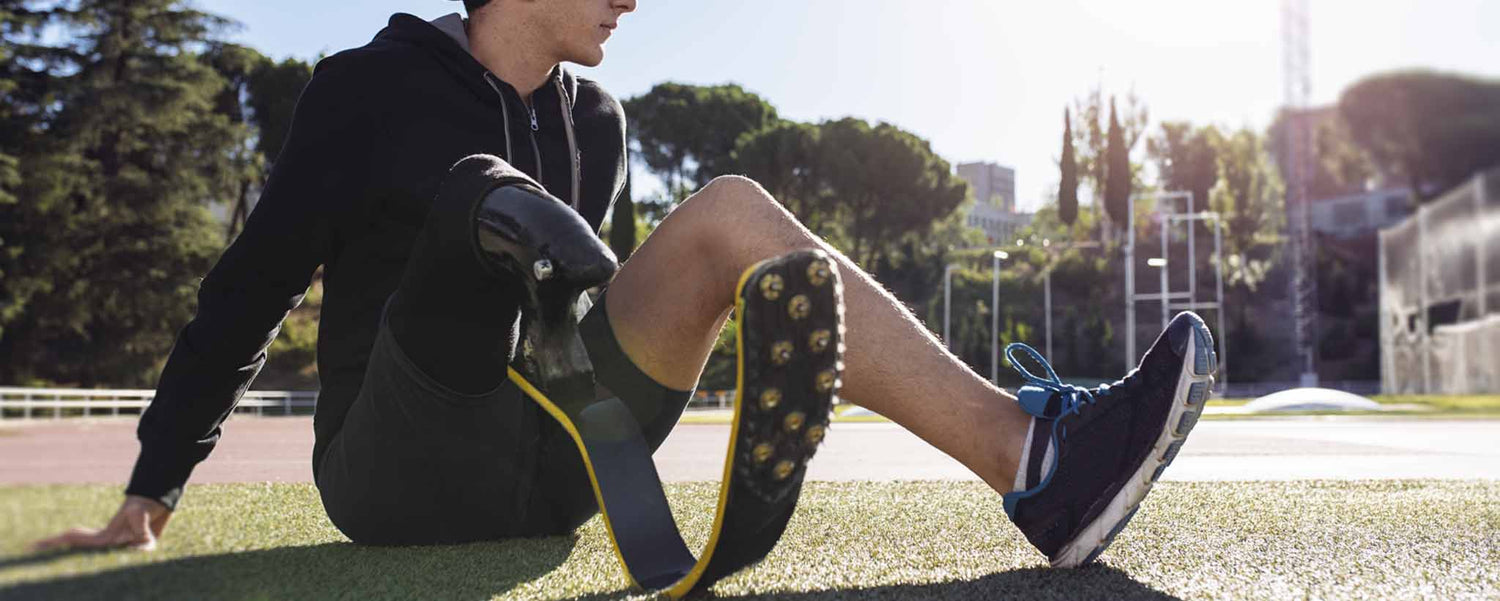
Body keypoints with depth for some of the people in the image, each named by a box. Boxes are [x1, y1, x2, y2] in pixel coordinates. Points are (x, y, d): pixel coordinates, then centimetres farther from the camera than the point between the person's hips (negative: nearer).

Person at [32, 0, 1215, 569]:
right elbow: (250, 289, 2)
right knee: (485, 188, -30)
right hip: (393, 475, -4)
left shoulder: (595, 123, 12)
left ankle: (1031, 456, -30)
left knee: (730, 212, -16)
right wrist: (153, 490, 1)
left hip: (537, 474, 4)